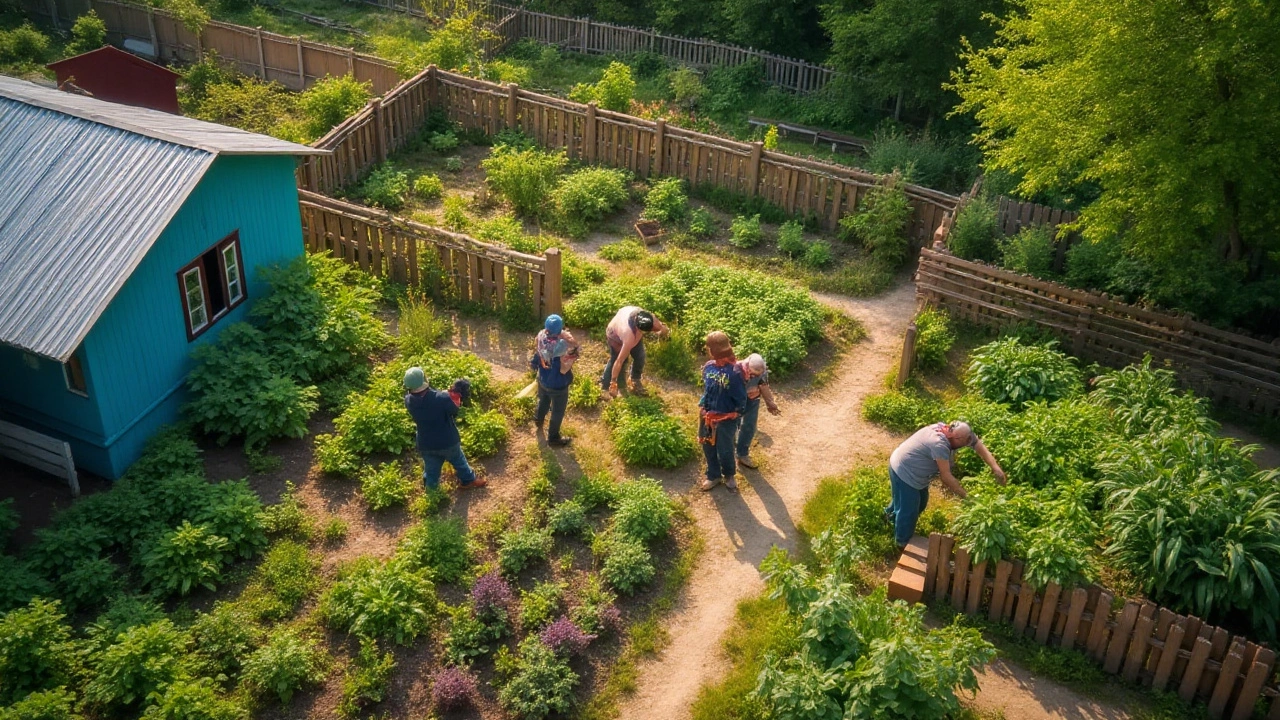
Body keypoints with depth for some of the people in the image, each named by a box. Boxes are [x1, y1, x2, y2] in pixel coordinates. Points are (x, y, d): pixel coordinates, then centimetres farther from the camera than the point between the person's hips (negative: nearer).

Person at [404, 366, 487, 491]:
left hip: (426, 444, 2)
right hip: (447, 441, -2)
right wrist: (455, 394, 0)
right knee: (459, 461, 27)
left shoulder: (408, 401, -21)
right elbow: (454, 410, -15)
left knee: (431, 470, 24)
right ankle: (468, 480, 48)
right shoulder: (442, 398, -33)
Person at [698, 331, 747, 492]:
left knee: (725, 451, 10)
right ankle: (714, 475, 42)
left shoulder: (734, 372, -25)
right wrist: (702, 407, 5)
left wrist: (736, 417, -10)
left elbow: (741, 398, -16)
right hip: (708, 416, 6)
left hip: (726, 419, -5)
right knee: (708, 448, 19)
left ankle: (729, 475, 39)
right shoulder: (708, 367, -7)